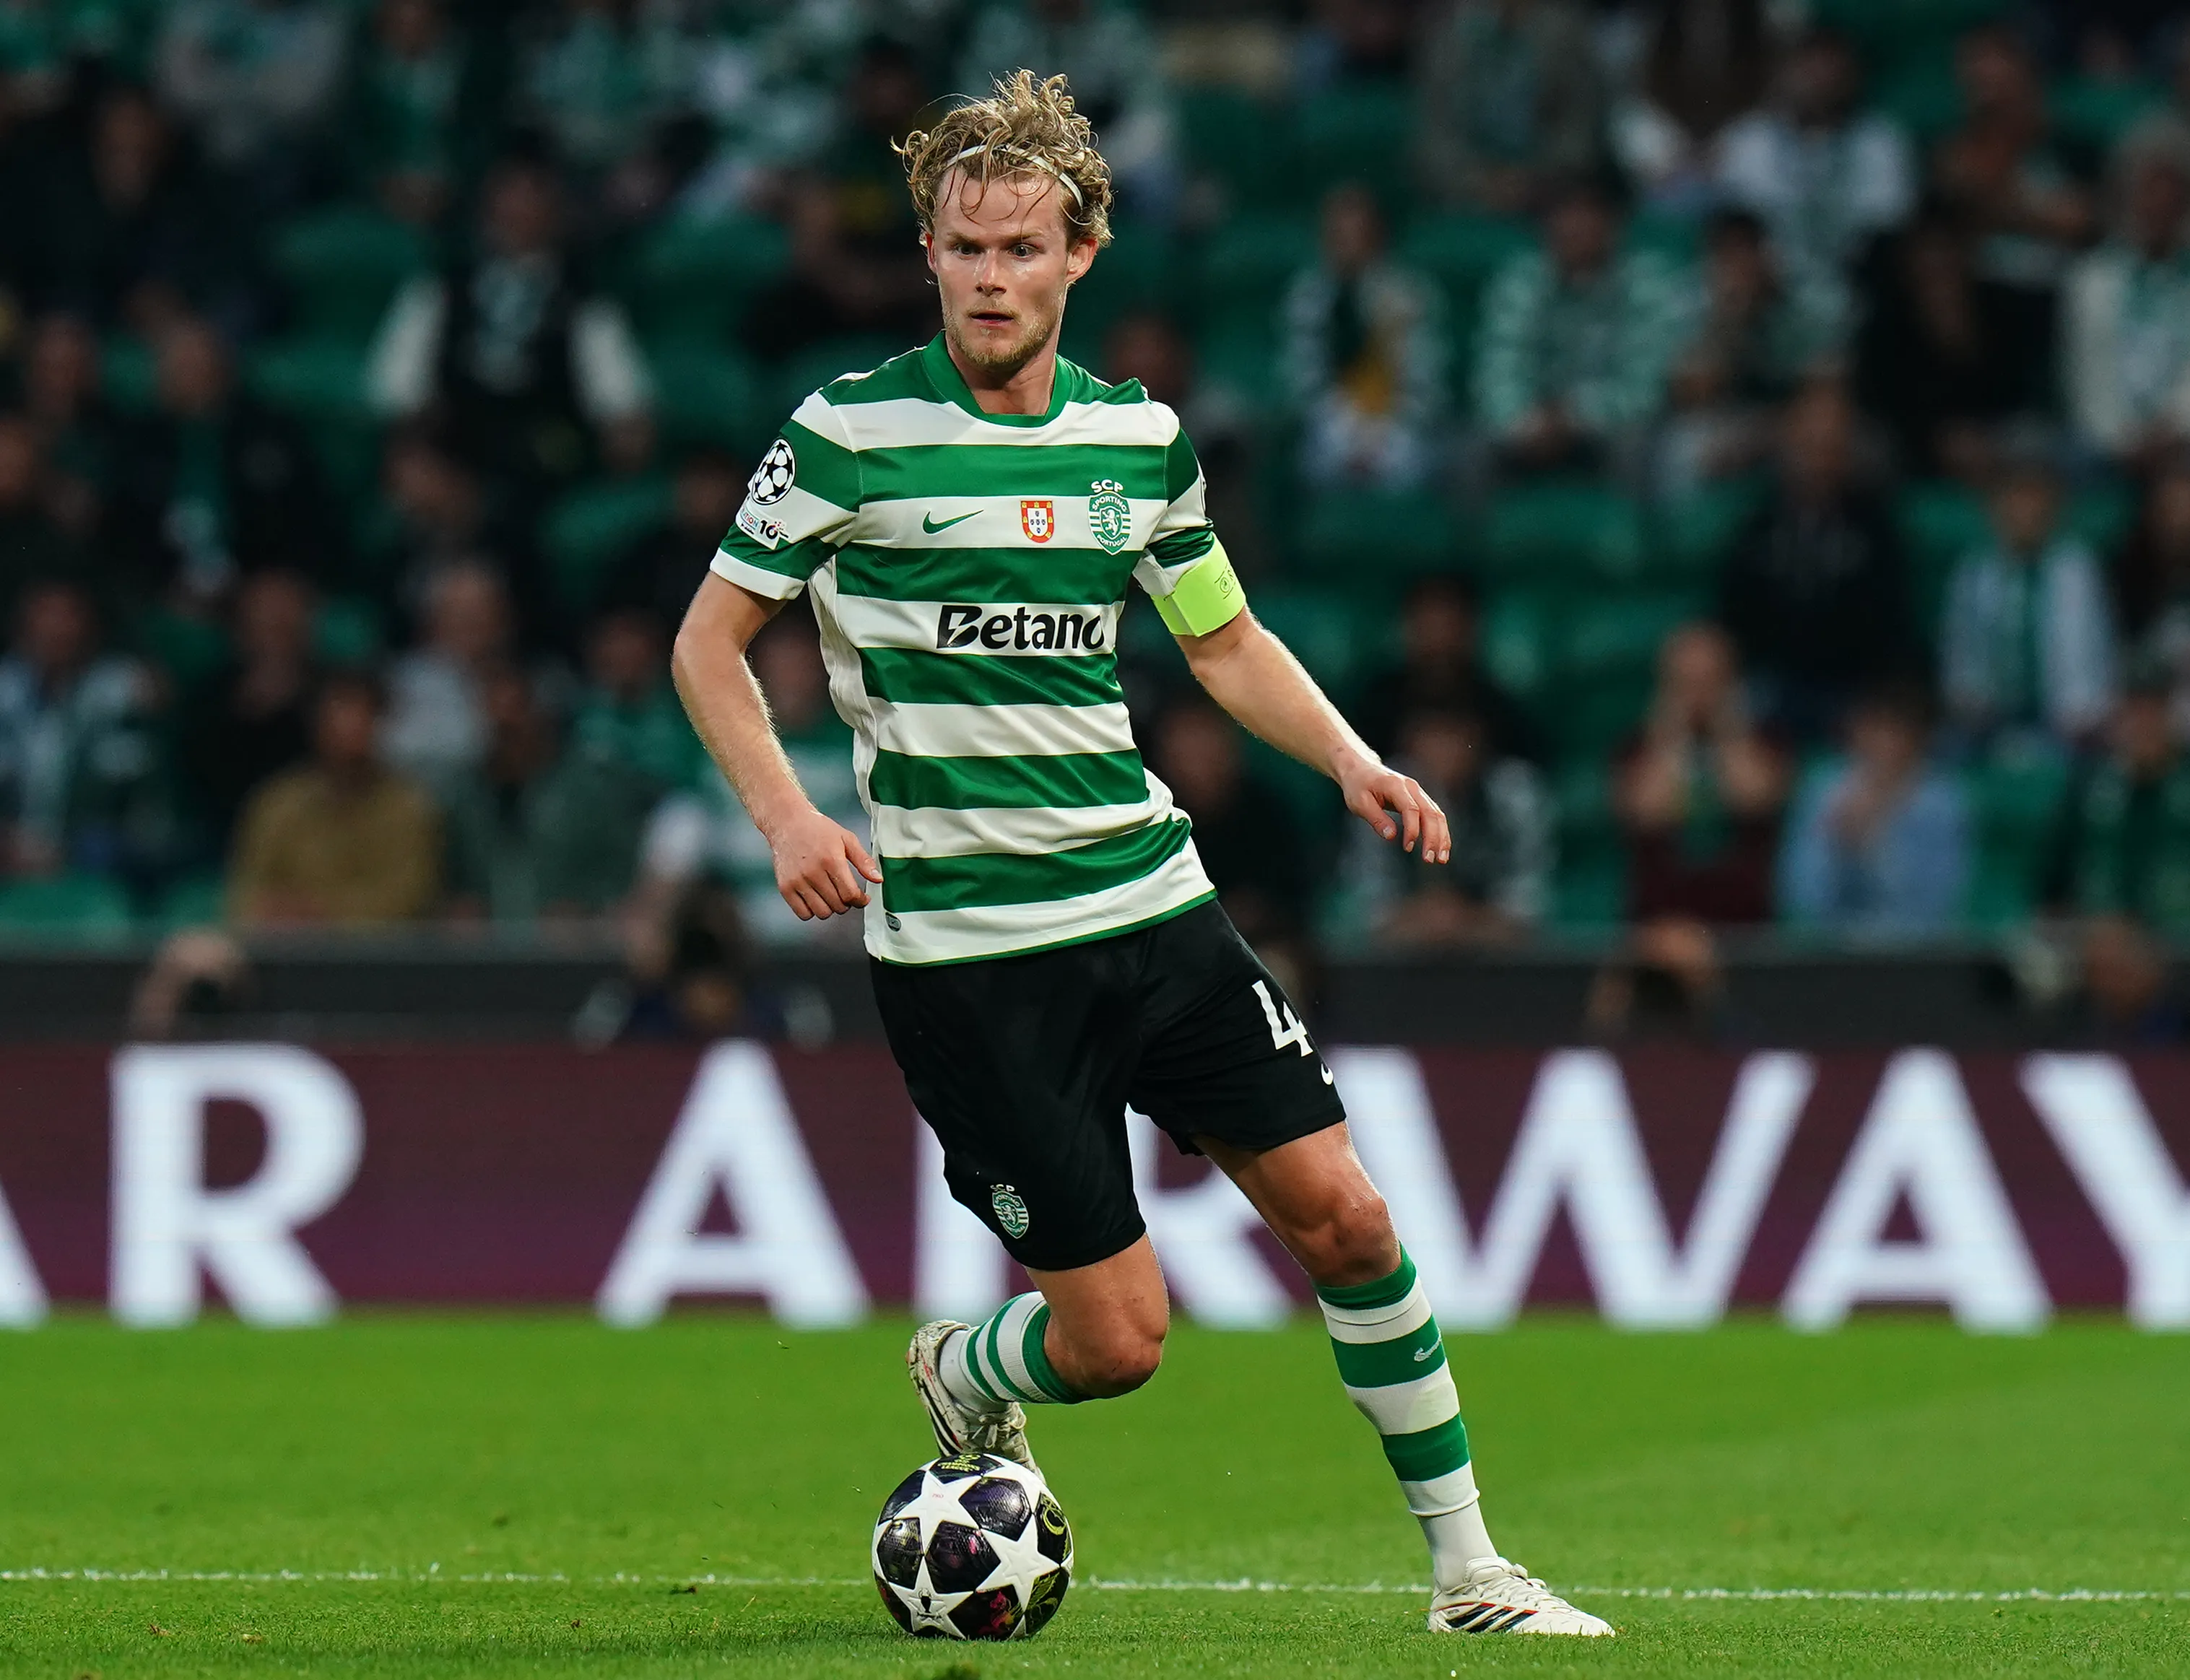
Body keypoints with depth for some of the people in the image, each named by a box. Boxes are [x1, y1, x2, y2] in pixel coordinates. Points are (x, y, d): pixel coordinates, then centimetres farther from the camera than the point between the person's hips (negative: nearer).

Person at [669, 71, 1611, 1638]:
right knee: (1117, 1335, -6)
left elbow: (1227, 642, 19)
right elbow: (711, 641, 1)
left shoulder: (1139, 439, 7)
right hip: (962, 951, -4)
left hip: (1151, 905, 4)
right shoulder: (851, 433, -7)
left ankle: (1468, 1572, 10)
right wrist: (789, 817, -15)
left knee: (1343, 1215, -2)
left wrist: (1354, 761, 1)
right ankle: (966, 1378, 30)